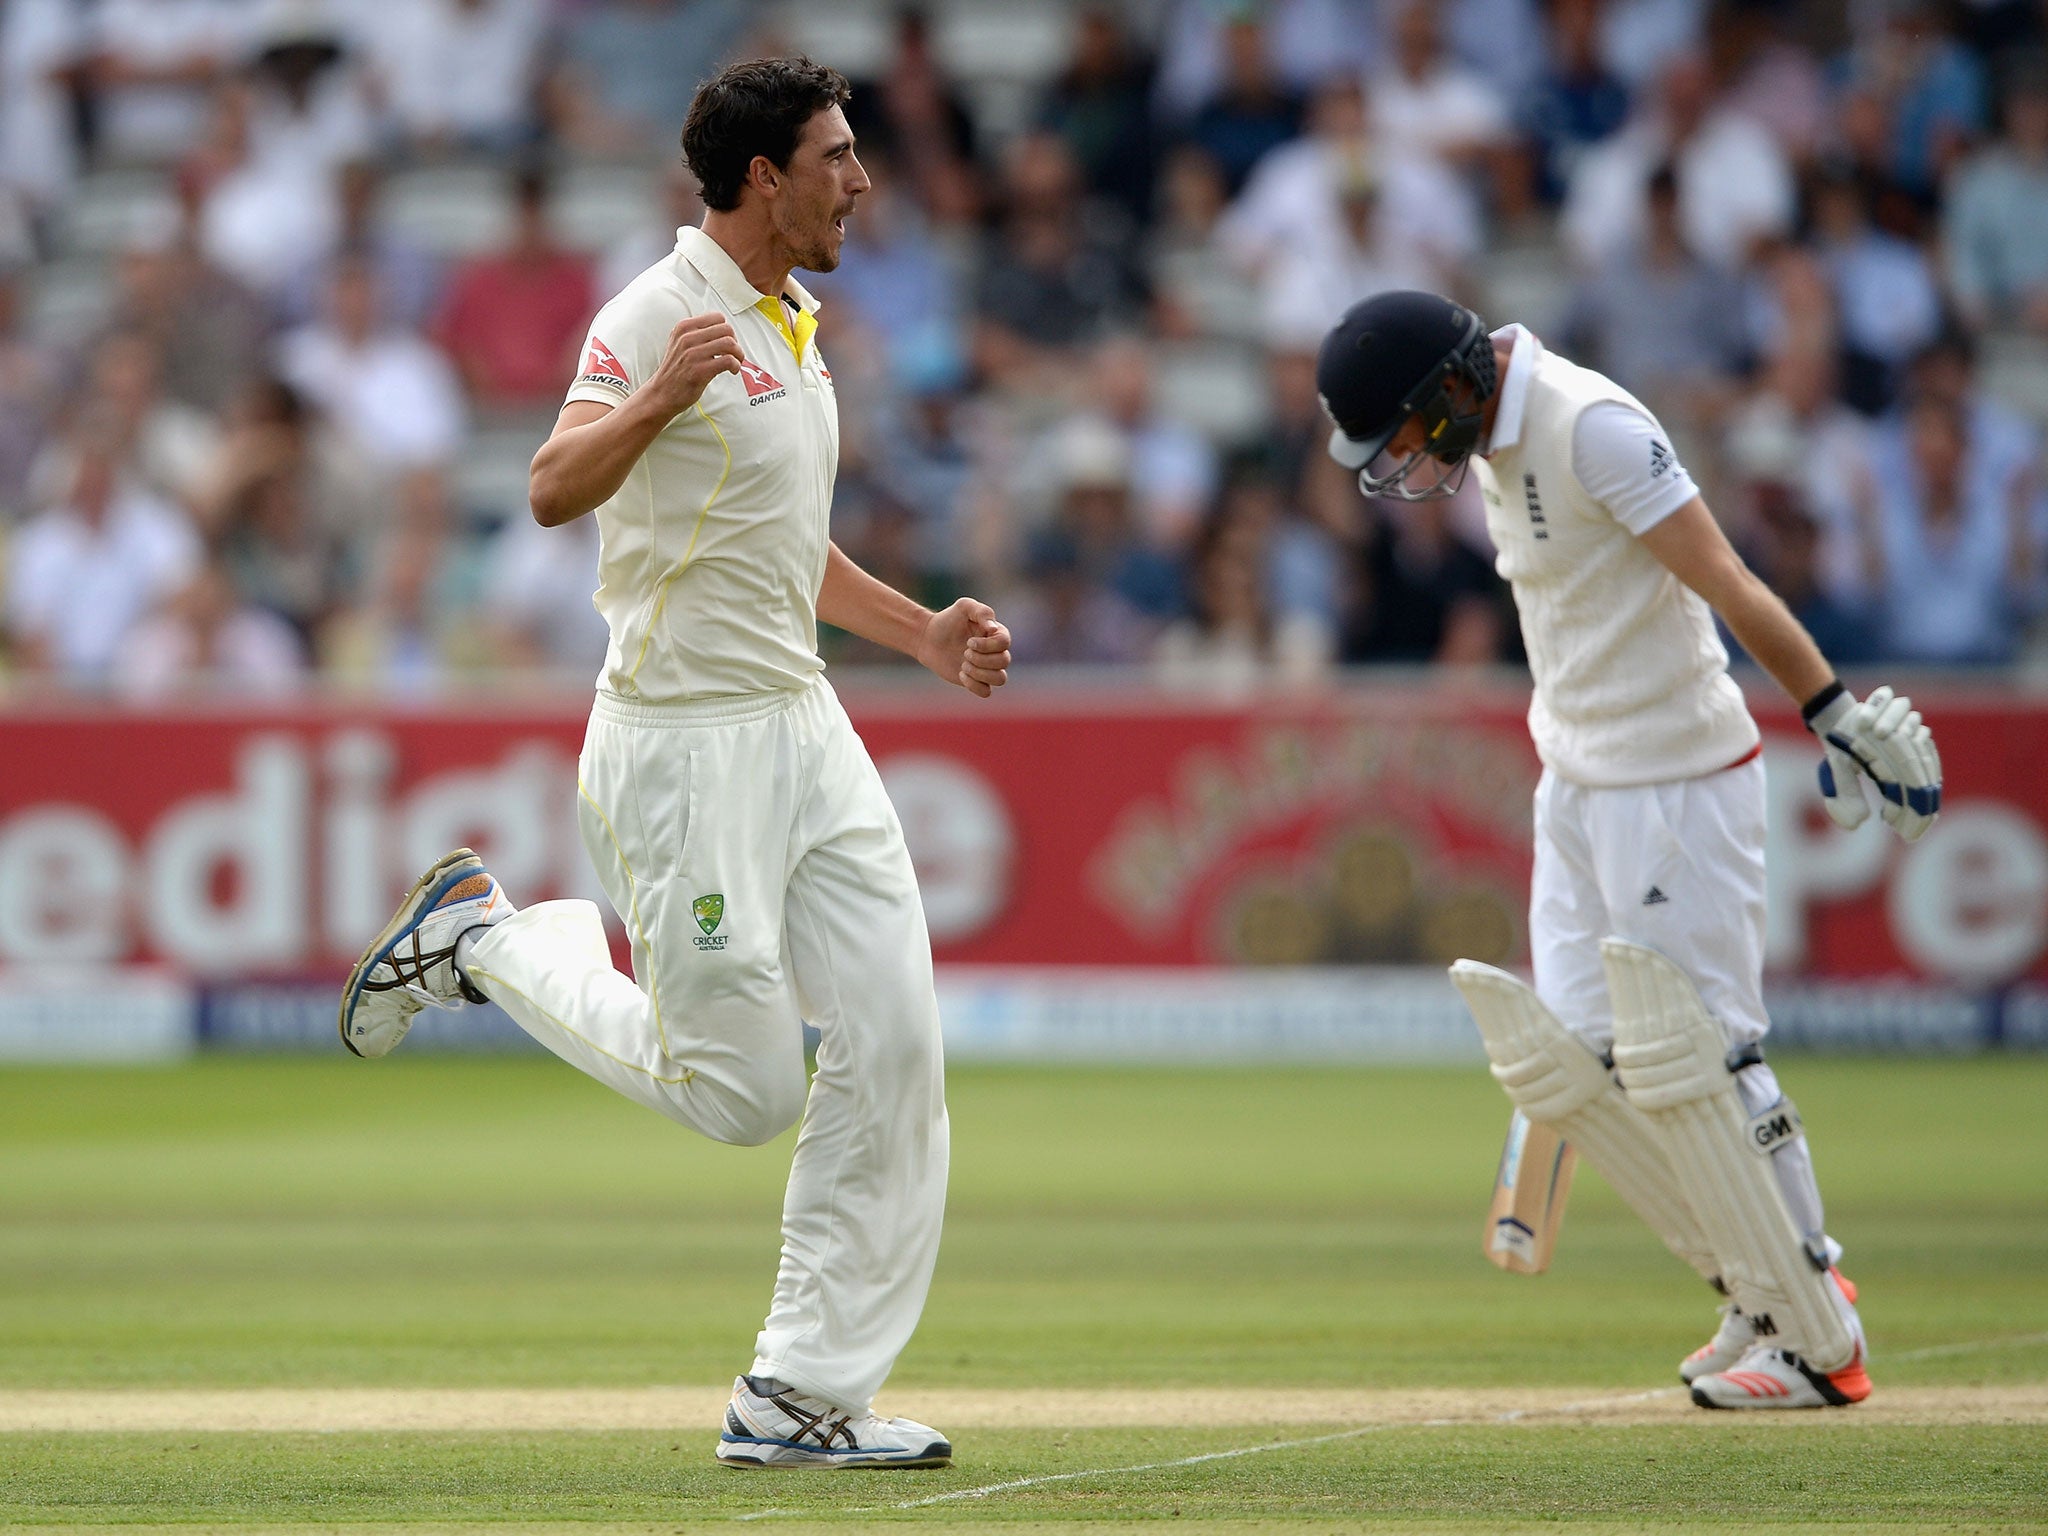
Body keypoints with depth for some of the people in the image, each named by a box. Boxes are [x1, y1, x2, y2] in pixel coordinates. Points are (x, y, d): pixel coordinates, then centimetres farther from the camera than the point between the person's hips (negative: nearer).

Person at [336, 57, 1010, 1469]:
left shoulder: (794, 327, 15)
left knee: (895, 1052, -1)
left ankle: (804, 1395, 5)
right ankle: (484, 936, 15)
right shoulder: (658, 316, -14)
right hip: (685, 749, -9)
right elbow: (556, 491, -29)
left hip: (806, 730, 9)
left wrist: (926, 633, 17)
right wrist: (655, 400, -46)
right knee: (744, 1087, -5)